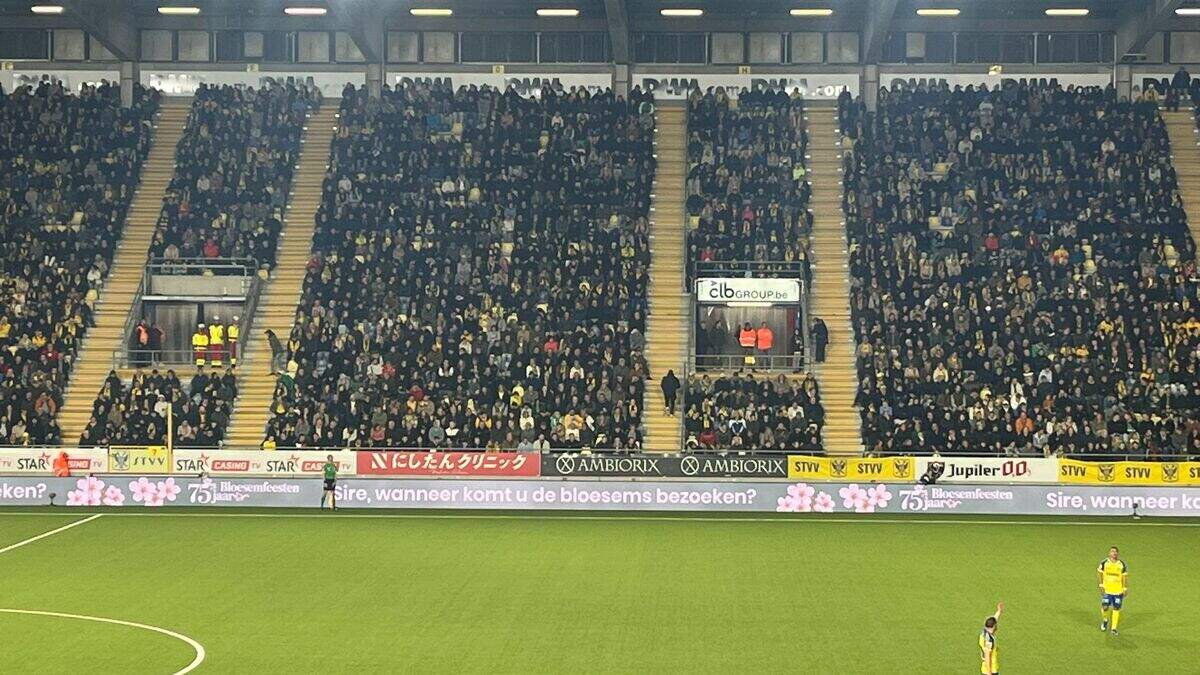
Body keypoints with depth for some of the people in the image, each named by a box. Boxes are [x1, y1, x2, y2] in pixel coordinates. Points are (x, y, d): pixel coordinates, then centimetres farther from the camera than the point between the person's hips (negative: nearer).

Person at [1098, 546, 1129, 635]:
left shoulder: (1122, 564, 0)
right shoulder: (1104, 563, -3)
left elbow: (1125, 577, 6)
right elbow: (1099, 573, 5)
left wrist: (1125, 589, 3)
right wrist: (1101, 585, -3)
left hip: (1118, 591, 1)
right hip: (1106, 590, -1)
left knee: (1116, 609, 2)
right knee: (1105, 608, -3)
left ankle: (1114, 628, 11)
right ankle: (1105, 620, 29)